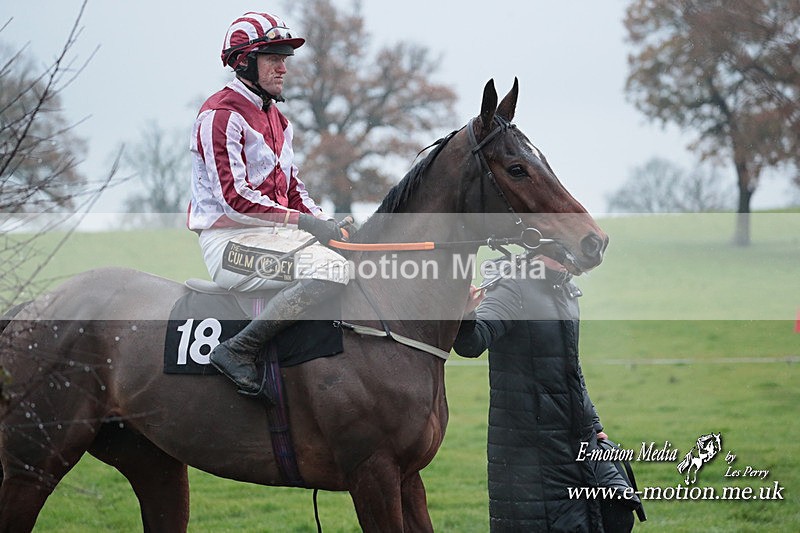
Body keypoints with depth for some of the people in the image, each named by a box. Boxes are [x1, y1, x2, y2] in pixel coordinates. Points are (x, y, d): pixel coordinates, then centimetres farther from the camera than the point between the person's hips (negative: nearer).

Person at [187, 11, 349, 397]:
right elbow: (234, 198, -18)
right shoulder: (221, 115, -9)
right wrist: (302, 221, -19)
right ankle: (238, 351, -30)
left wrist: (325, 222, 3)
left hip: (274, 234, 10)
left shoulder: (276, 119, 21)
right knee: (331, 268, -30)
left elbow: (292, 189, 23)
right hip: (231, 240, -10)